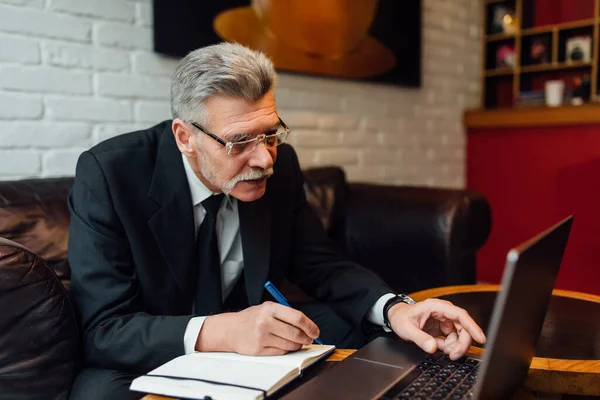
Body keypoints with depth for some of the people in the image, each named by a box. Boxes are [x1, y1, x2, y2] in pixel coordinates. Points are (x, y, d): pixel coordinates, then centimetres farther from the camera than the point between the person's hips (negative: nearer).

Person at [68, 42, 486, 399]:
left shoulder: (279, 165, -9)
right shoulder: (109, 173, -21)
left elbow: (322, 266, -3)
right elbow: (103, 330, -23)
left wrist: (393, 307, -23)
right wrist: (219, 332, -40)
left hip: (249, 345, 3)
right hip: (146, 362, -2)